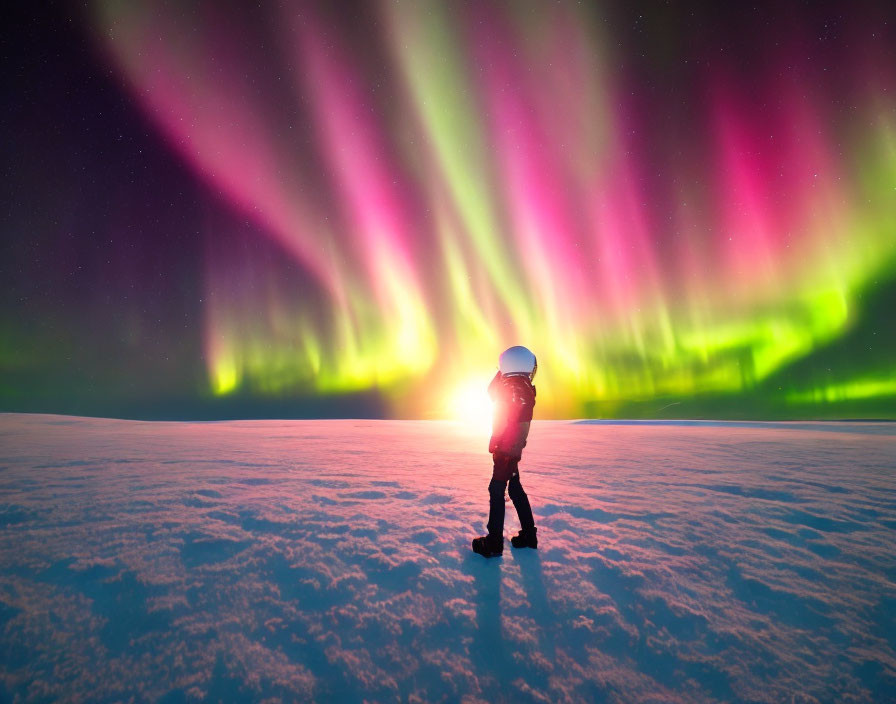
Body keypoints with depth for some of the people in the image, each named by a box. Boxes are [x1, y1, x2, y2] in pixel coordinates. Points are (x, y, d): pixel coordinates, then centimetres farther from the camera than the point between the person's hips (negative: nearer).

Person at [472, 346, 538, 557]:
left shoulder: (518, 388, -16)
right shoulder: (511, 385, 8)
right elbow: (492, 391, 22)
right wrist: (501, 372, 17)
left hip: (507, 449, -9)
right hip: (505, 447, 9)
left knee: (497, 490, -1)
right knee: (515, 488, 16)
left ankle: (494, 542, 7)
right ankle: (528, 535, 25)